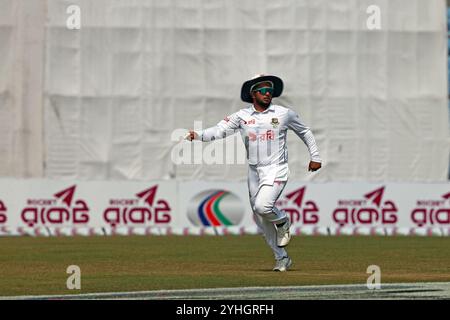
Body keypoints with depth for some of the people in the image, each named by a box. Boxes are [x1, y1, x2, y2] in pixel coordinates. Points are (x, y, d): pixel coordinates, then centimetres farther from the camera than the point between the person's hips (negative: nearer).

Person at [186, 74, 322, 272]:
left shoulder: (285, 114, 0)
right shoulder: (242, 116, 2)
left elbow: (304, 132, 14)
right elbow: (219, 130, -8)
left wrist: (315, 157, 14)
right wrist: (198, 135, -25)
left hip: (276, 169, -4)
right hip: (254, 172, 4)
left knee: (262, 206, -27)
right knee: (261, 220, 7)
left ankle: (283, 222, 6)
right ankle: (282, 259, 22)